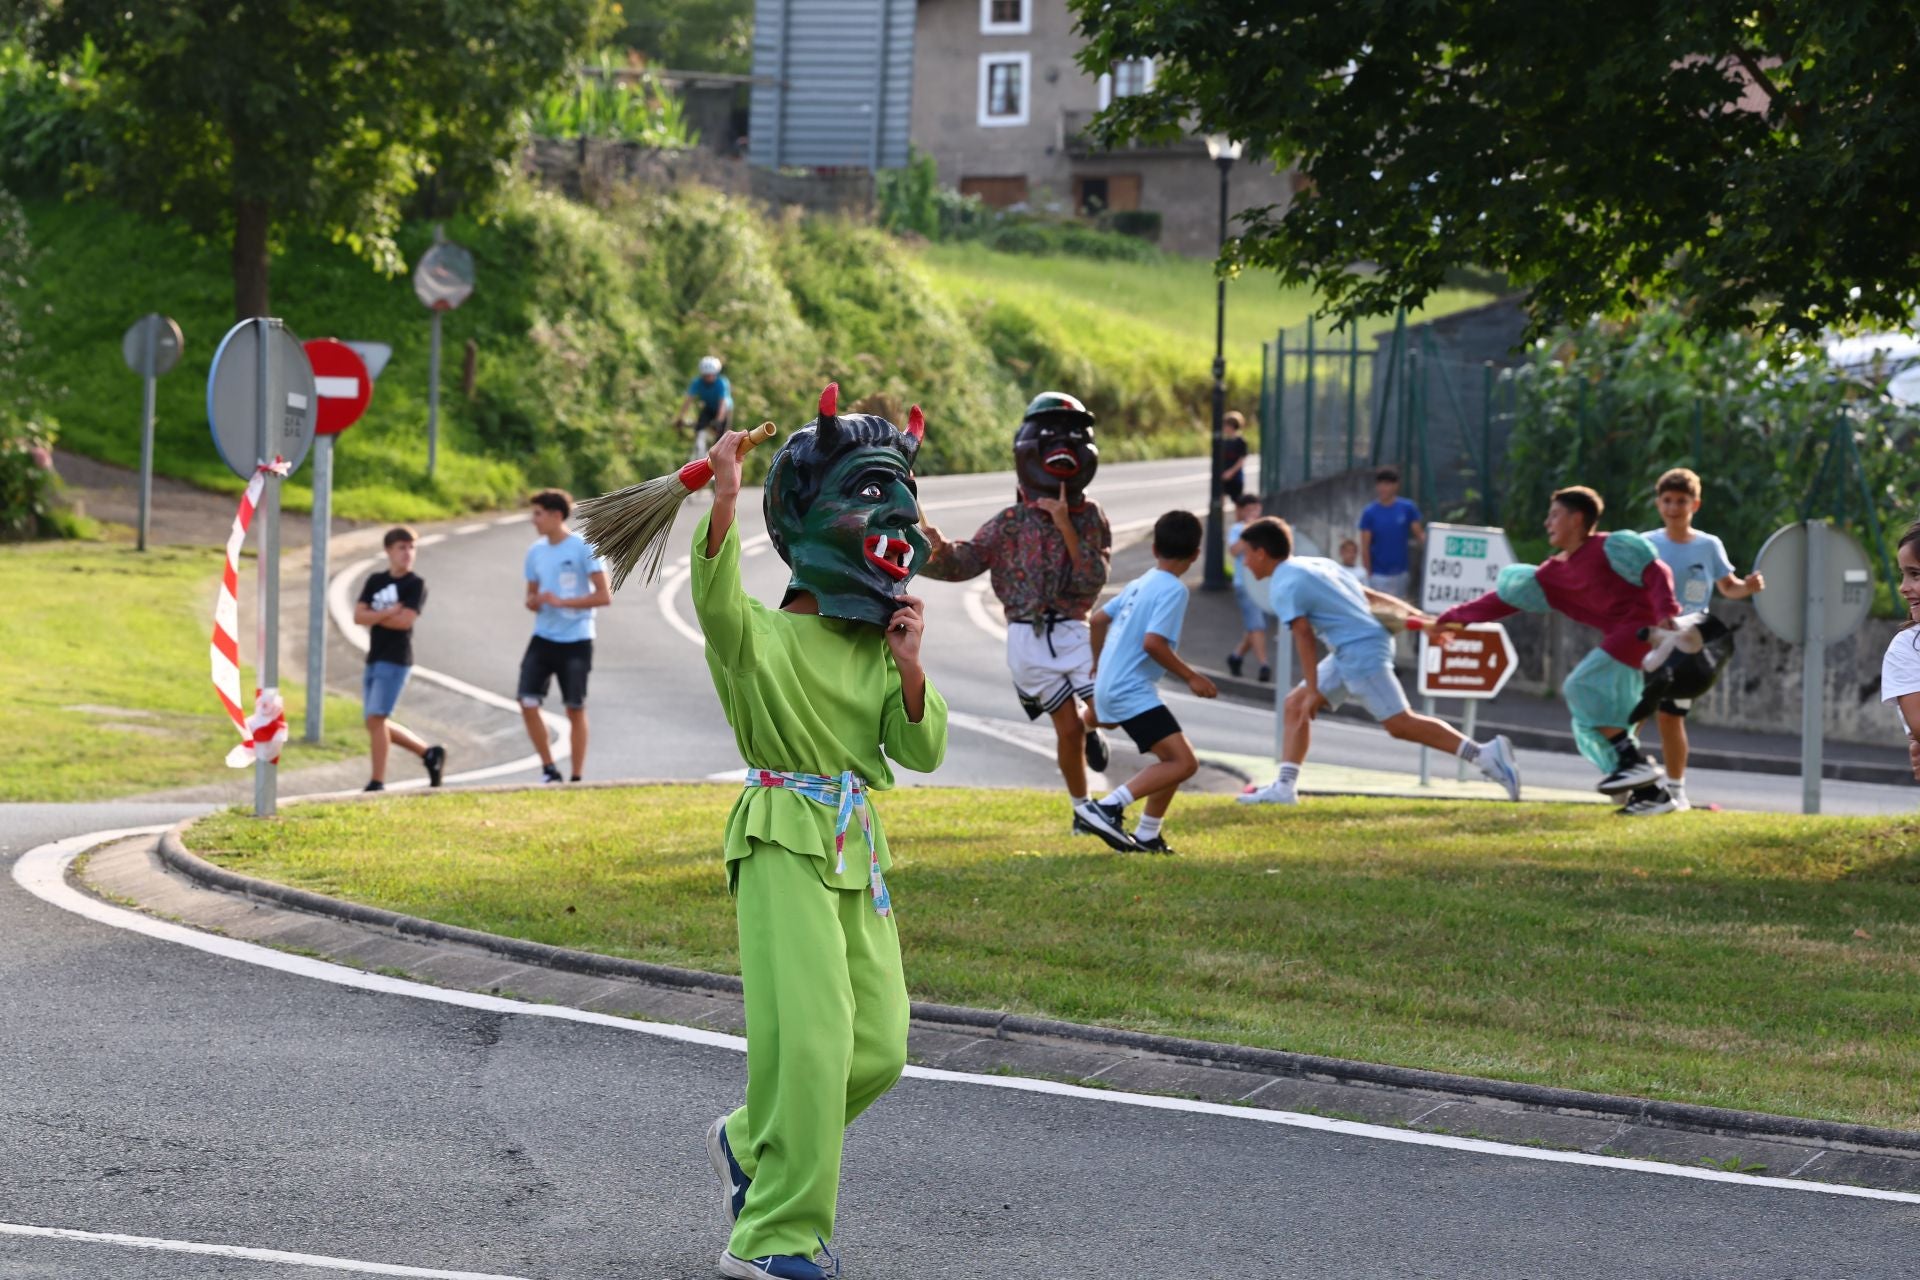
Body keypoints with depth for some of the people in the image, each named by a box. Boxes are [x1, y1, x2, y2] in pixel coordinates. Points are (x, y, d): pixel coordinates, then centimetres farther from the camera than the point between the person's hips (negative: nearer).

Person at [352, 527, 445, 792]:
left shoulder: (416, 585, -3)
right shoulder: (375, 581, 12)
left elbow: (405, 620, -15)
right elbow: (358, 615, 1)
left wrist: (373, 617, -5)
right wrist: (388, 613, -11)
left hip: (395, 660, -7)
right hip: (373, 659, 7)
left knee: (376, 719, -14)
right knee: (377, 723, 10)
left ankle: (377, 782, -8)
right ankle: (429, 753, 25)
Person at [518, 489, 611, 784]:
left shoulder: (584, 548, -9)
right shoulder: (536, 551, 8)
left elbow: (604, 596, -13)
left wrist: (561, 602, -18)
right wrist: (533, 602, -6)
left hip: (575, 641, -5)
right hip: (543, 638, 5)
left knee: (575, 709, 2)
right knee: (528, 704, -6)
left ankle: (577, 778, 11)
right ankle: (548, 768, 9)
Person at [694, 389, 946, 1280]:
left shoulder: (879, 652, 13)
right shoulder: (764, 638, -7)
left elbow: (920, 752, 7)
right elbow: (718, 603, -31)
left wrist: (909, 670, -8)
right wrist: (724, 499, -41)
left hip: (858, 855, 7)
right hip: (784, 847, -7)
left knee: (879, 1047, 6)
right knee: (810, 1037, -13)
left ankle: (751, 1142, 30)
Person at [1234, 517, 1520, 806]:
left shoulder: (1285, 586, -9)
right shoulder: (1314, 565, 18)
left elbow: (1304, 637, -15)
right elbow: (1372, 596, 17)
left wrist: (1313, 692, -14)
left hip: (1360, 650, -10)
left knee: (1400, 723, -11)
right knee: (1295, 704, 10)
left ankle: (1484, 754, -12)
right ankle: (1285, 787, 7)